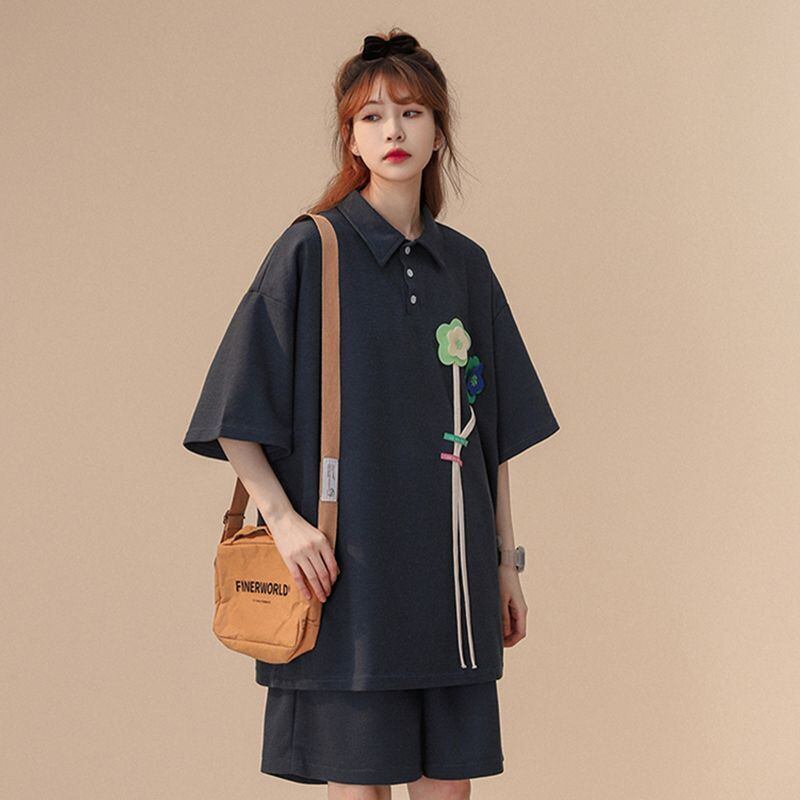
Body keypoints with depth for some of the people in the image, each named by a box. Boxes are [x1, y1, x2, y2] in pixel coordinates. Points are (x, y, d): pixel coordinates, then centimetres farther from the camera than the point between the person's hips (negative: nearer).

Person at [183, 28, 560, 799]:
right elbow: (232, 412, -5)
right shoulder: (311, 251, -3)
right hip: (351, 562, -4)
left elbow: (497, 430, 13)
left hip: (451, 565, 4)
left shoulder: (466, 266, 10)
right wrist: (282, 516, -16)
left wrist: (506, 561, 12)